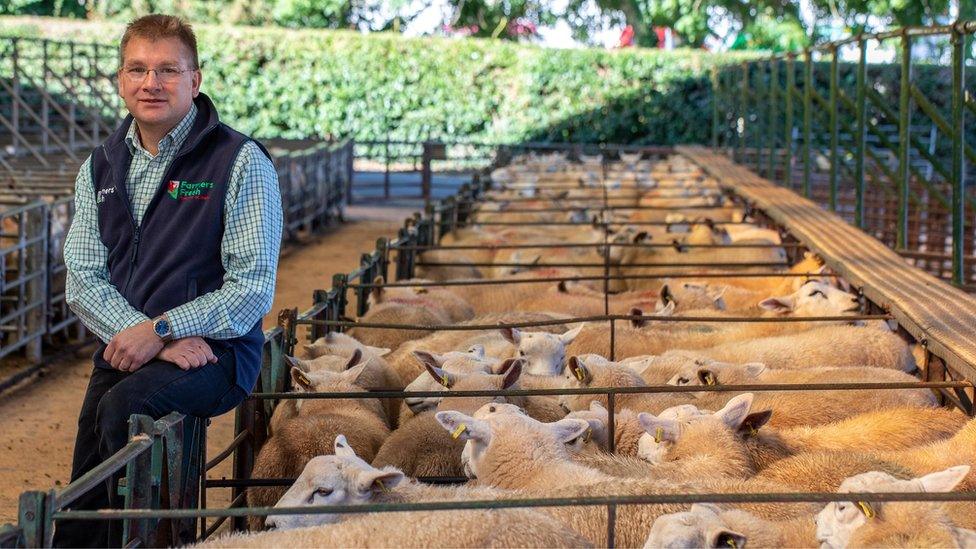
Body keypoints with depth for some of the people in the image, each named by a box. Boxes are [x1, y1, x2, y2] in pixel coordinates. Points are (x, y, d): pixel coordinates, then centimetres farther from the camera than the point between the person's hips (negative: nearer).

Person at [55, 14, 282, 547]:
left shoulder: (241, 163, -6)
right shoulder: (100, 168, 11)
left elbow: (252, 289, -11)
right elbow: (83, 279, 2)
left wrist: (159, 330, -19)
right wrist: (167, 340, -14)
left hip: (217, 350, -5)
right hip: (123, 350, 5)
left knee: (125, 405, -32)